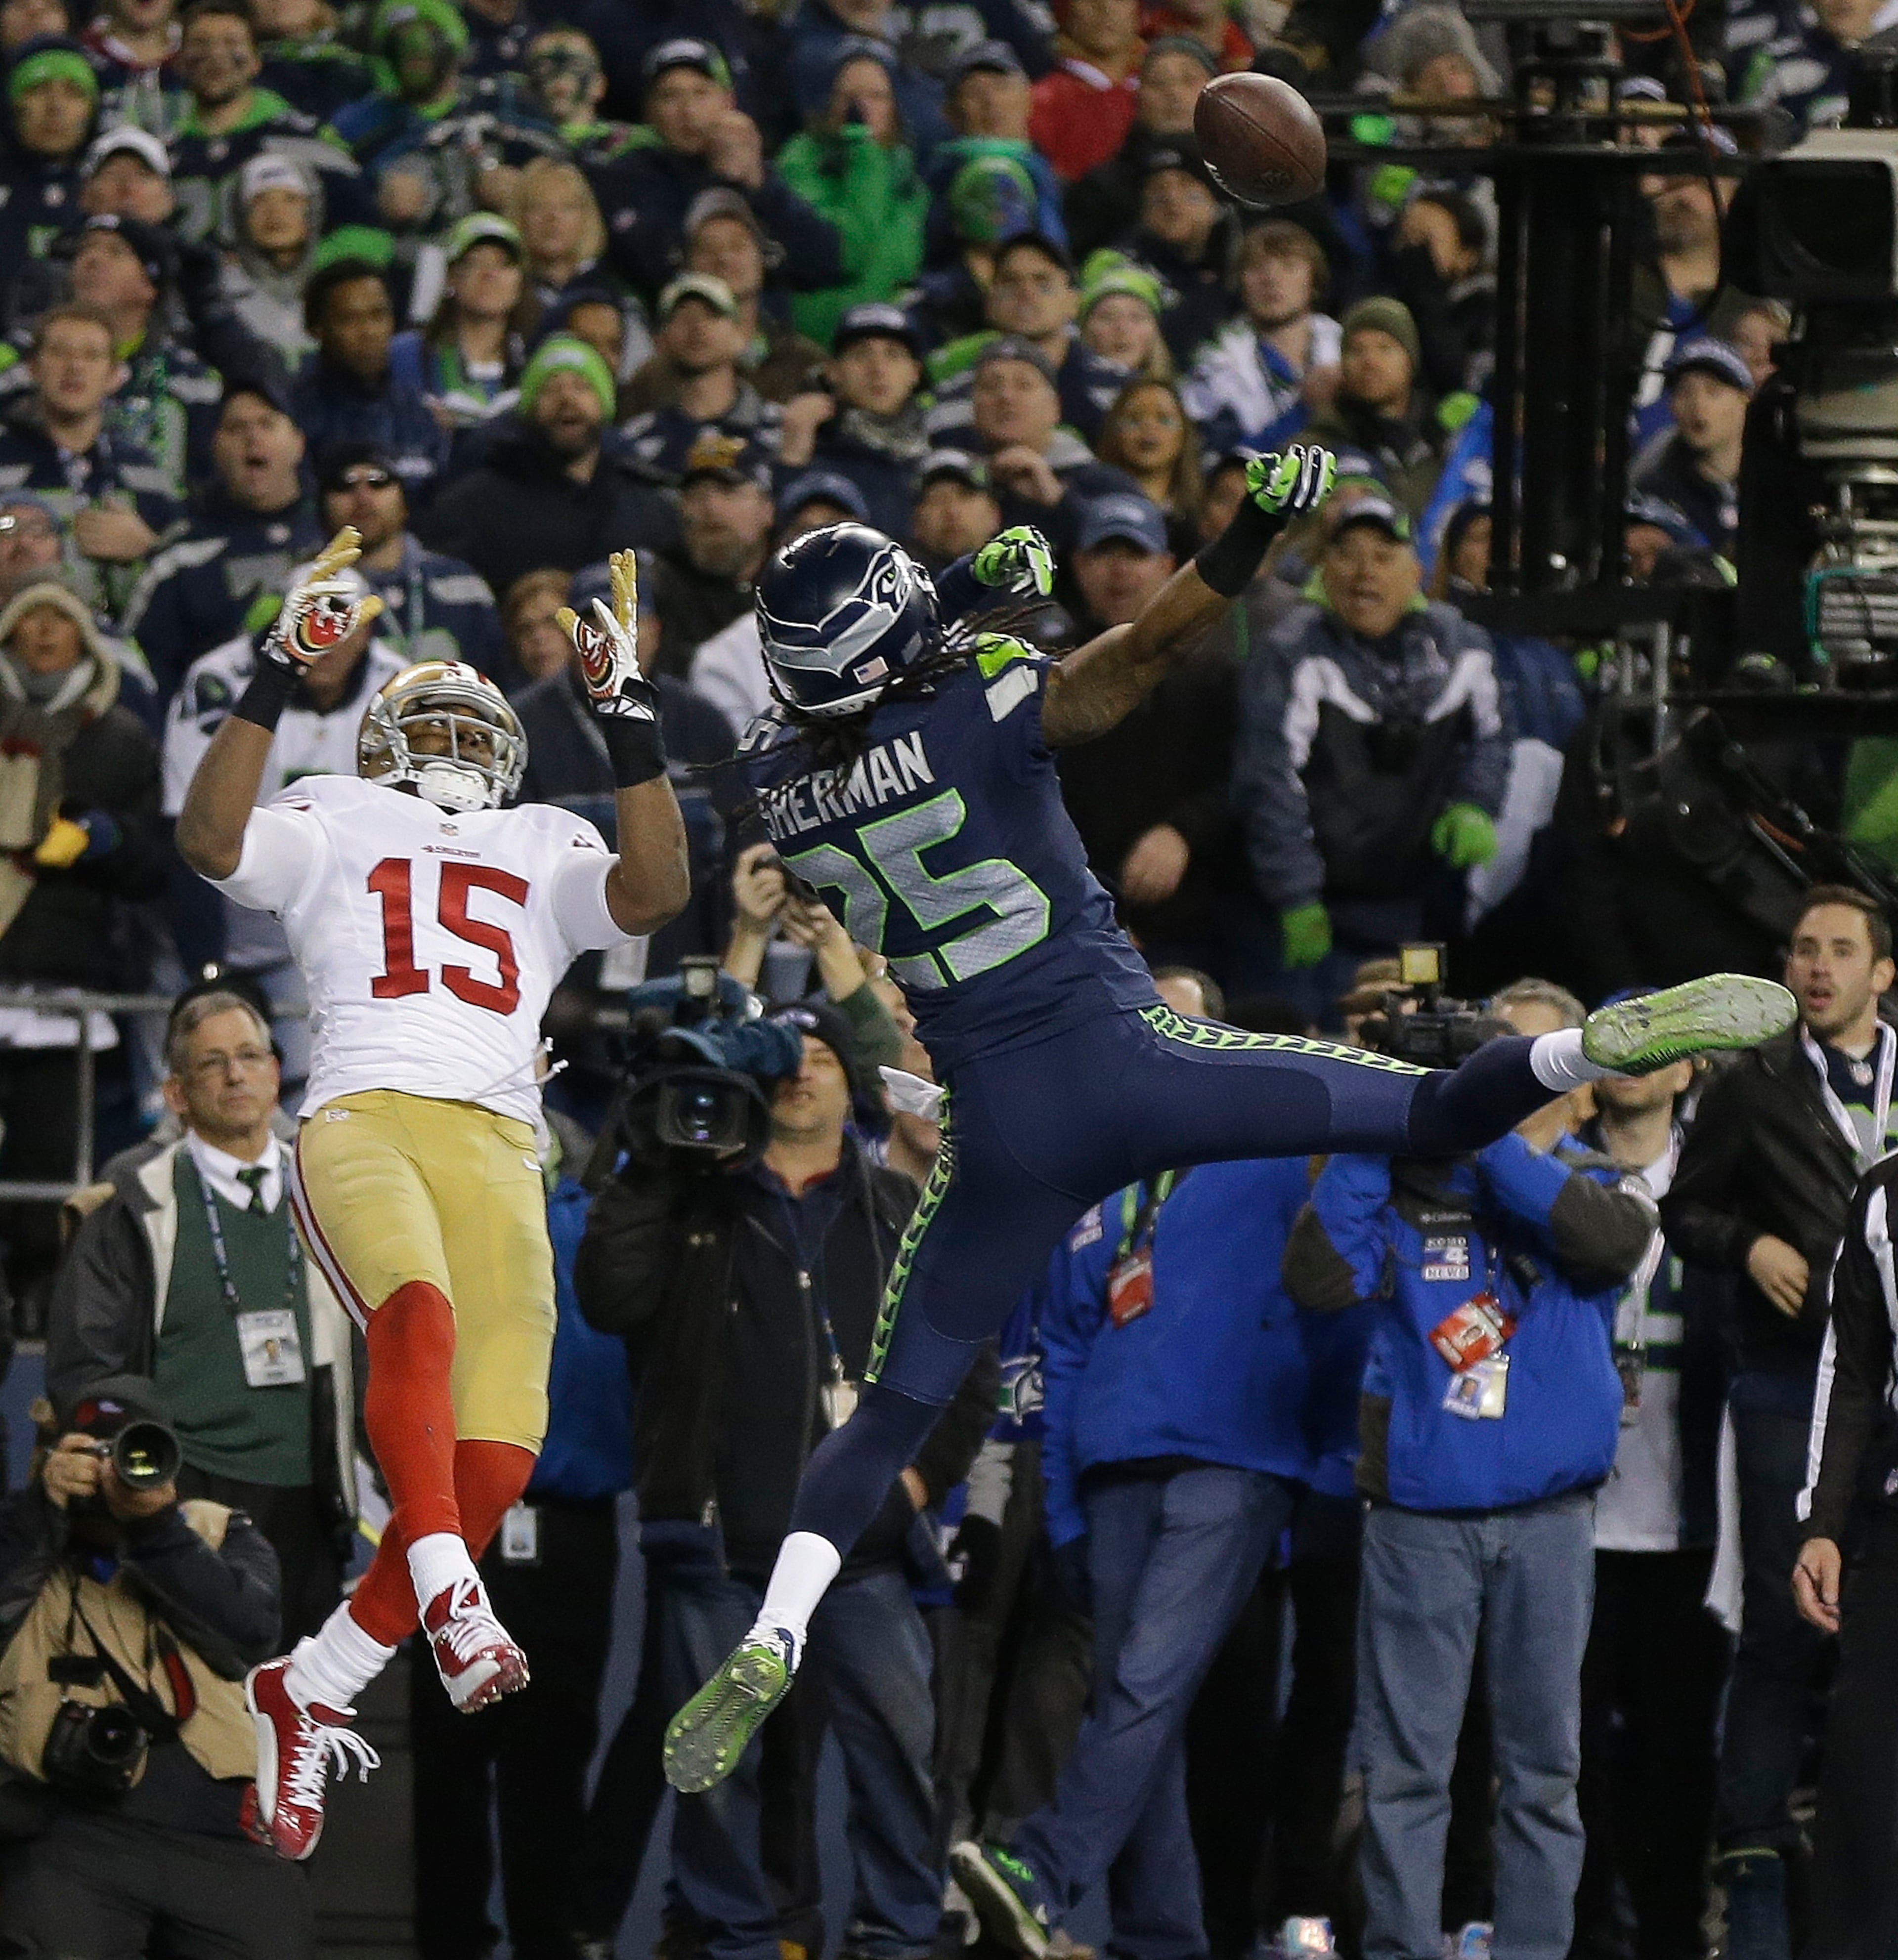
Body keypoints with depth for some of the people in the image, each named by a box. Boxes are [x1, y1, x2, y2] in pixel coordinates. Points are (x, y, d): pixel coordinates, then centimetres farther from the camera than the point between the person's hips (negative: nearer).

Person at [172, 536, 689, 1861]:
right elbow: (212, 841, 1)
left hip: (498, 1146, 3)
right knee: (419, 1310, -37)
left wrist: (631, 720, 4)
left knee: (494, 1465, -13)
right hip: (361, 1118, -3)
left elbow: (654, 893, 8)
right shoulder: (335, 829, 21)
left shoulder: (546, 857, 28)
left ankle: (309, 1694, 0)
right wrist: (281, 679, -4)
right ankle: (450, 1603, -48)